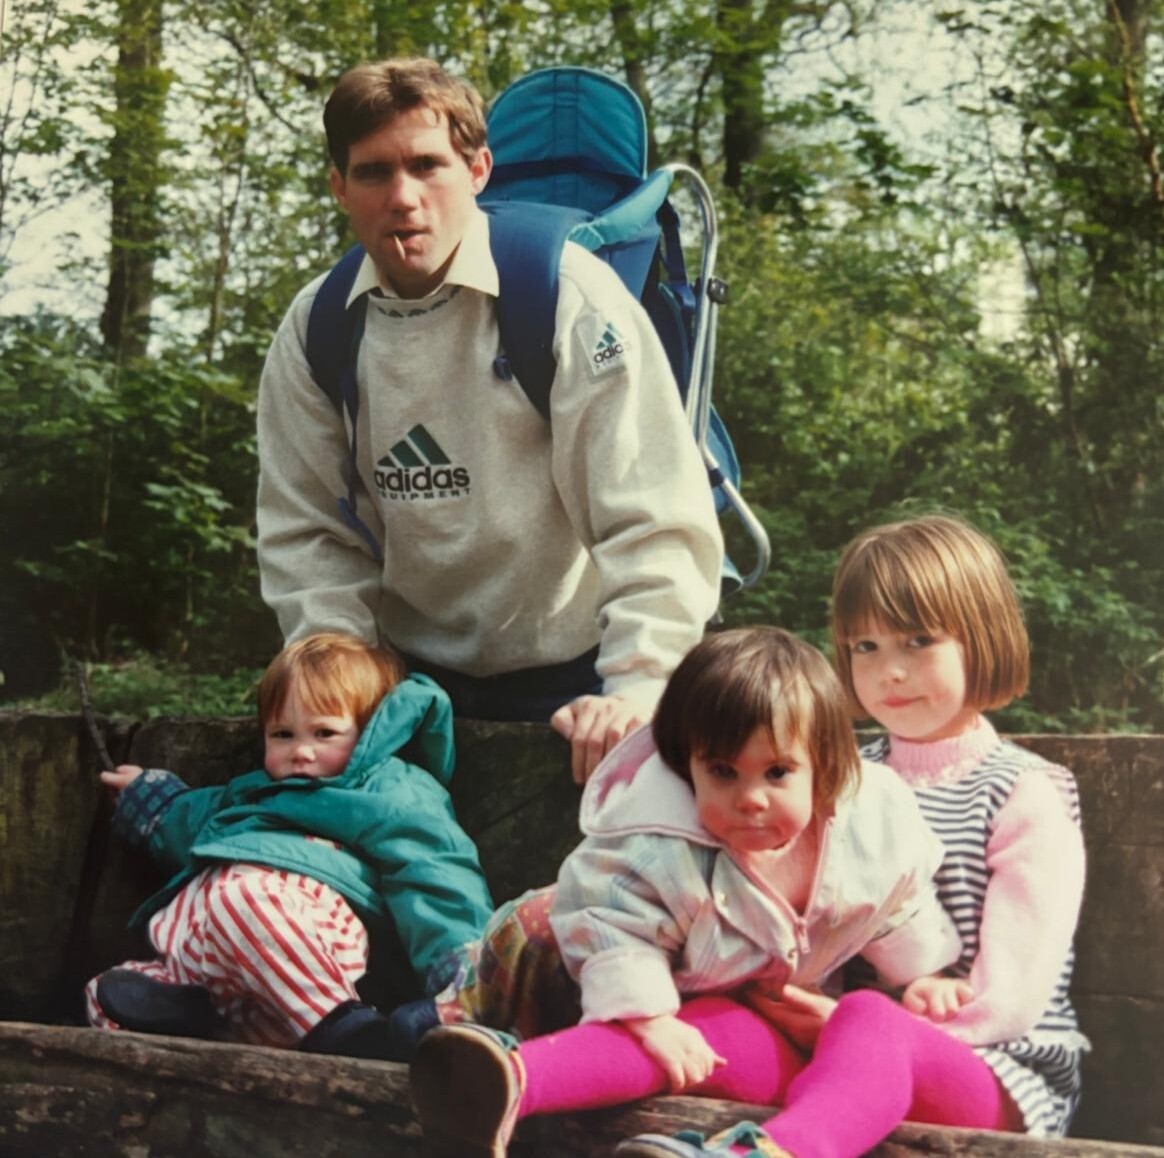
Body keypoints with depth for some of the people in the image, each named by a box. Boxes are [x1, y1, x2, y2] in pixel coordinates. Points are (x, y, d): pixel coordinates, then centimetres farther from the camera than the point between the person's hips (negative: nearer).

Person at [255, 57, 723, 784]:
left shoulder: (571, 298, -15)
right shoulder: (316, 329, -1)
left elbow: (657, 522, -18)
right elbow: (305, 531, 5)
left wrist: (639, 687, -27)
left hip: (572, 679, -3)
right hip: (413, 676, 4)